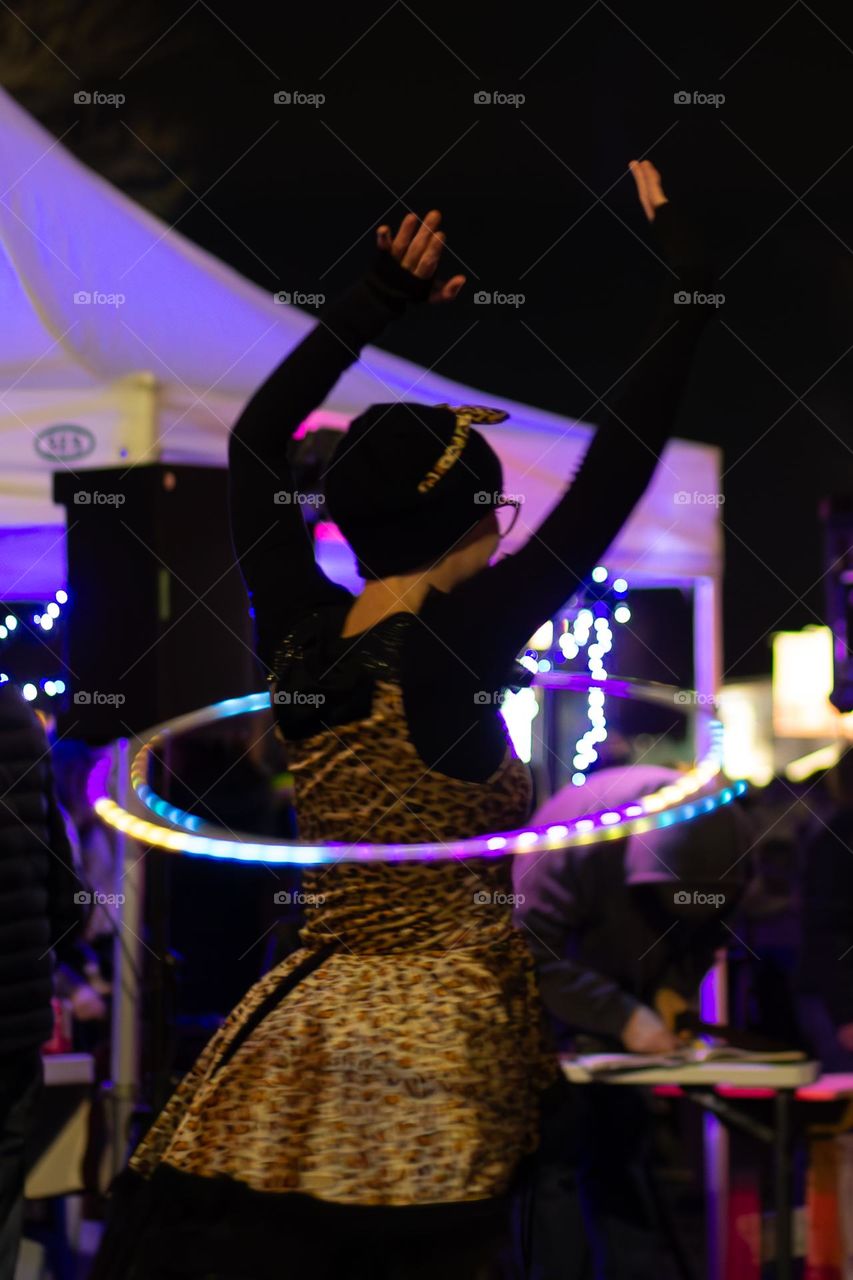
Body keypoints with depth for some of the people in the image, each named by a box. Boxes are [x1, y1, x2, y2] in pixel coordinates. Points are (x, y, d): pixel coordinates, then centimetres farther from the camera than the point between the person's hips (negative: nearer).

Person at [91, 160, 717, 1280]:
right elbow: (617, 471, -12)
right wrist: (682, 274, -3)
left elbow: (255, 439, 18)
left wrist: (380, 300, 22)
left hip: (300, 1031, 7)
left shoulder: (299, 630, 2)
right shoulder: (454, 645, -15)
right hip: (434, 1048, -7)